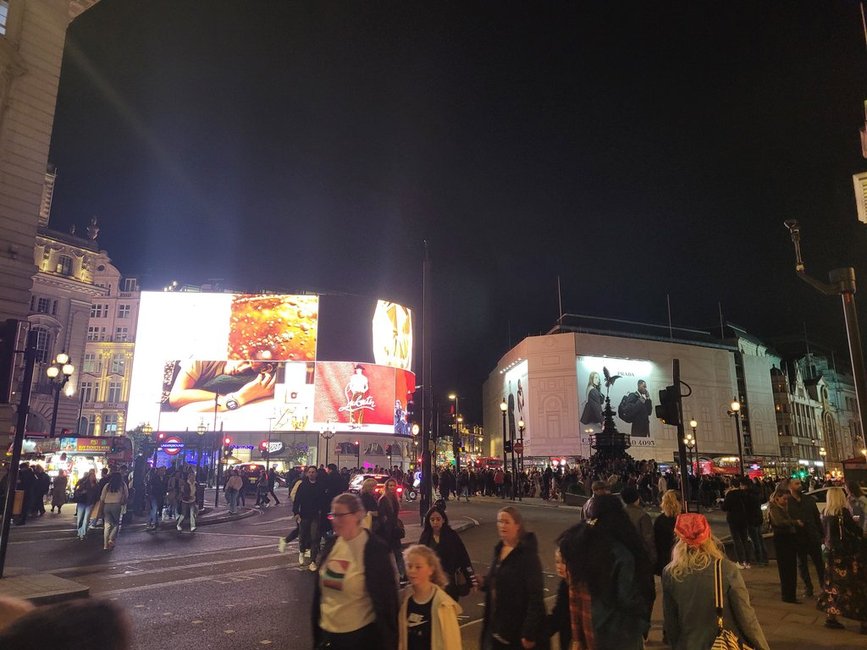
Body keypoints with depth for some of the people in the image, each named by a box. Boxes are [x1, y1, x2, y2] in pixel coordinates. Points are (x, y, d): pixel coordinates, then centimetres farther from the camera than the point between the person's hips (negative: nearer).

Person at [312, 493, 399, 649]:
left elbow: (385, 599, -13)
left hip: (360, 633, -5)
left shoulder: (375, 549, -18)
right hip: (327, 629, 5)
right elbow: (320, 587, 8)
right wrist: (317, 630, 12)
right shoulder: (331, 543, -1)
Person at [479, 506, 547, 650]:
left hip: (517, 631, -7)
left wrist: (529, 633, -21)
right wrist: (484, 583, -1)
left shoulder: (528, 554, -17)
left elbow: (535, 596, -19)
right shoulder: (499, 550, 6)